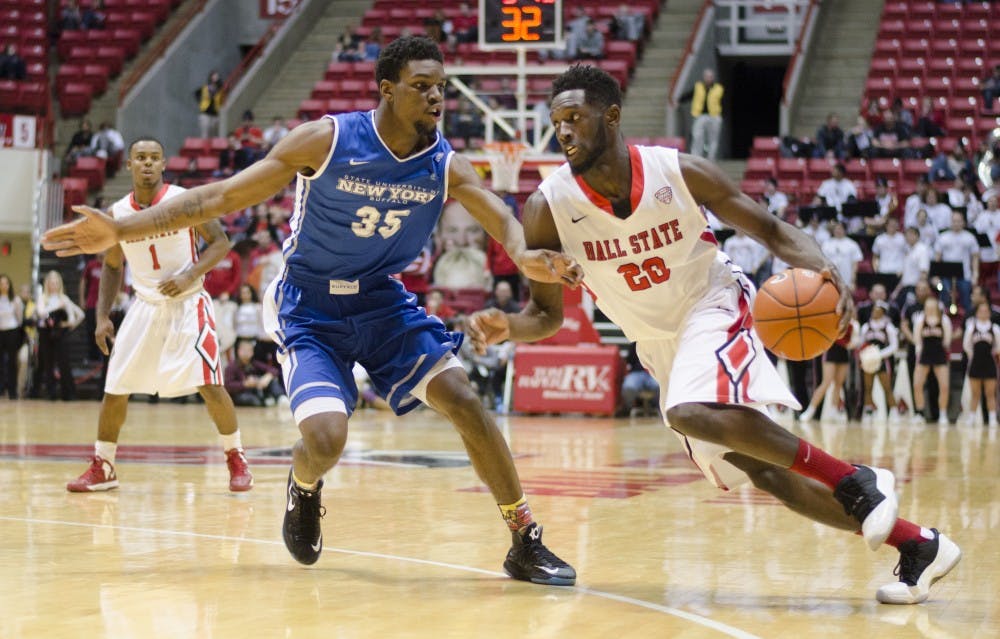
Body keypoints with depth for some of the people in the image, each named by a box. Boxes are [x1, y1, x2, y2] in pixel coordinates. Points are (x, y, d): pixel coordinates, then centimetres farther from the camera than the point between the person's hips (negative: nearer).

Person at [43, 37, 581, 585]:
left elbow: (503, 220, -19)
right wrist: (120, 230, -22)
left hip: (381, 300, 3)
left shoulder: (446, 166, -9)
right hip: (309, 308, -3)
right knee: (326, 440, -22)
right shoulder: (327, 140, -19)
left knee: (463, 399, -12)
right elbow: (221, 197, -16)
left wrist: (523, 256, -46)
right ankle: (303, 488, 18)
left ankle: (525, 542, 1)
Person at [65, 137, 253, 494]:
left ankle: (236, 460, 4)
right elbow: (112, 266, 13)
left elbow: (220, 242, -7)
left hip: (187, 304, -4)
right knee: (115, 388, 3)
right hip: (145, 306, 4)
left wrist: (189, 276, -22)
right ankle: (102, 468, 18)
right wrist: (102, 316, 4)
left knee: (210, 385, -13)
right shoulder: (117, 213, 0)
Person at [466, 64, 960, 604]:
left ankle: (856, 482, -22)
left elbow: (770, 230, -7)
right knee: (761, 470, 2)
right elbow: (546, 314, -6)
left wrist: (822, 270, -27)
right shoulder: (548, 206, -14)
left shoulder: (679, 173, -18)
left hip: (713, 307, -4)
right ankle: (917, 546, 10)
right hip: (659, 344, 4)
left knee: (693, 413, -34)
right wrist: (506, 328, -29)